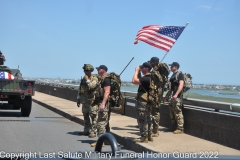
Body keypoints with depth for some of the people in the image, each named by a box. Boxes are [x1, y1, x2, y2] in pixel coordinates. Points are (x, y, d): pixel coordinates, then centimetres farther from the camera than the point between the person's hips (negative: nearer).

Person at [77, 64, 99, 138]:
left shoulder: (94, 78, -6)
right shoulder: (83, 79, 15)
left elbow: (92, 86, -24)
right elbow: (80, 89, 19)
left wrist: (87, 80, -18)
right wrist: (78, 99, 18)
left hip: (92, 101, -7)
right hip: (85, 100, 7)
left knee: (93, 116, -7)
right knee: (85, 116, 12)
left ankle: (93, 131, -5)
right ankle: (86, 130, 21)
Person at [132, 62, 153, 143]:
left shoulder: (146, 78, -21)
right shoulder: (149, 77, 12)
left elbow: (134, 81, -29)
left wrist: (136, 71, -18)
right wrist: (138, 72, 11)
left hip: (143, 101, -11)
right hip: (148, 101, 11)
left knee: (142, 119, -6)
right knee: (148, 119, 15)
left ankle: (144, 137, -3)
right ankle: (149, 135, 23)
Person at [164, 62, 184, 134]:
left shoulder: (180, 75, -6)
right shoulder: (172, 76, 21)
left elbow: (181, 85, -18)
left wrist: (176, 94, -28)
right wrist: (167, 95, 25)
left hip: (177, 97, -9)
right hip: (172, 97, 9)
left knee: (178, 113, -10)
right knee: (172, 113, 11)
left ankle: (180, 128, -8)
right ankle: (174, 127, 18)